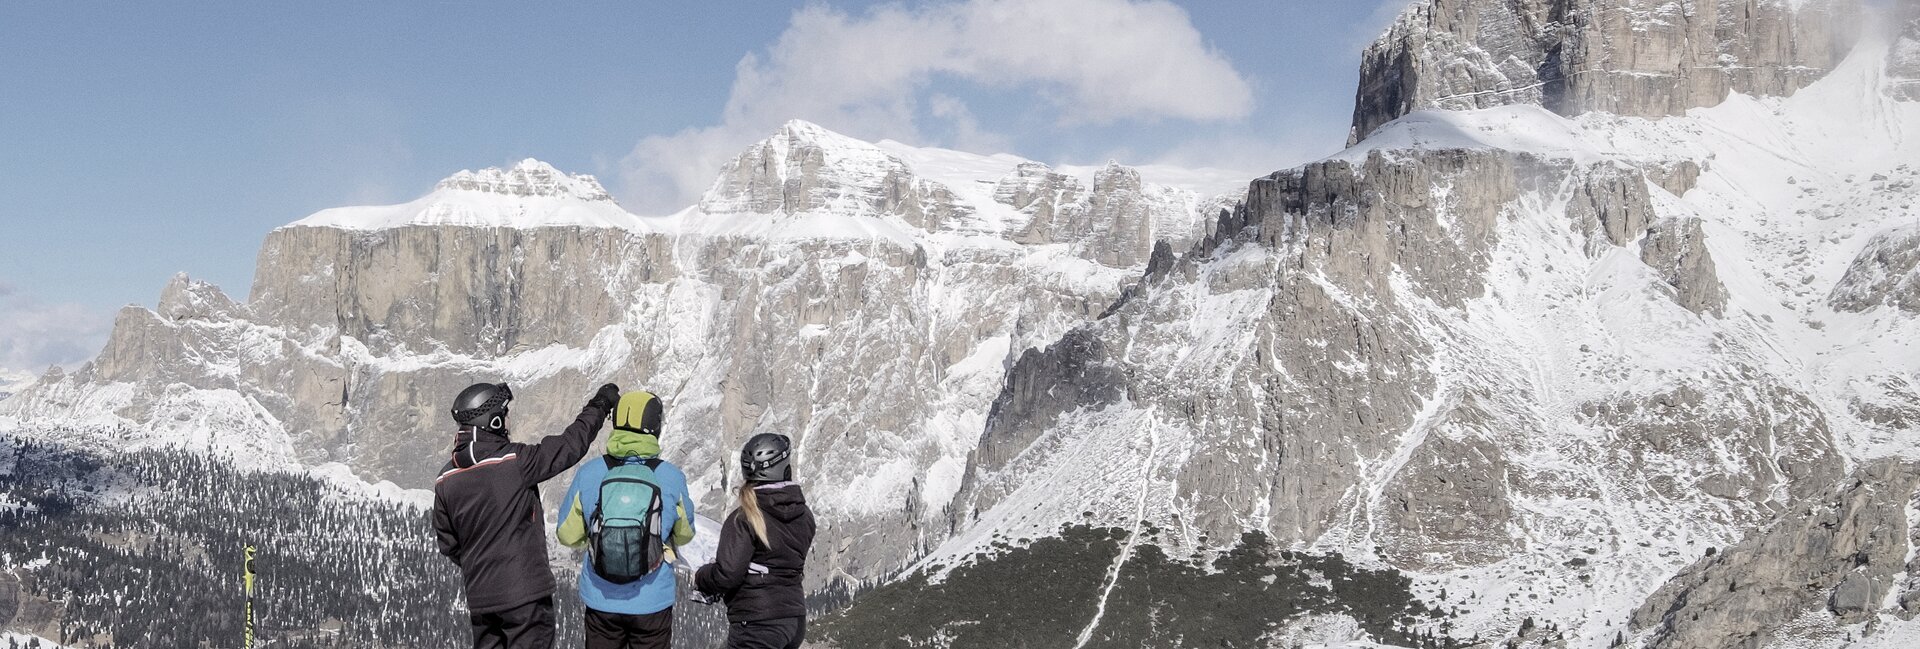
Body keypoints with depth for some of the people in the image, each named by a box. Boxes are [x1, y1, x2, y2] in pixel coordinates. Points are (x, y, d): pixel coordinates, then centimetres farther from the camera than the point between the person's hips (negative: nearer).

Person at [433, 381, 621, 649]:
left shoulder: (446, 480, 2)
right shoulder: (515, 461, -15)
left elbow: (448, 544, 11)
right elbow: (570, 446, -6)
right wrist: (599, 406, 7)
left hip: (480, 596, 6)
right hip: (525, 592, -5)